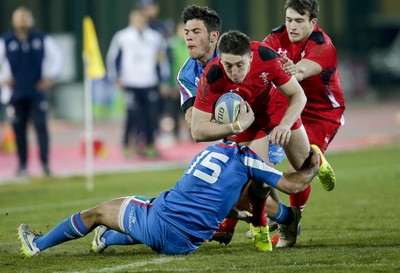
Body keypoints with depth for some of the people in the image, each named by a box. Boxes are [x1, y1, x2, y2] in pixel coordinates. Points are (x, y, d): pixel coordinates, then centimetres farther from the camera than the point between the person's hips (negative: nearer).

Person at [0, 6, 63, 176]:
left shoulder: (42, 39, 4)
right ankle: (22, 164, 10)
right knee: (19, 128, 2)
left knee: (41, 125, -9)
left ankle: (45, 161, -7)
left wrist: (50, 77, 4)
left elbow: (57, 57, 11)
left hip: (37, 92, -1)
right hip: (16, 93, 1)